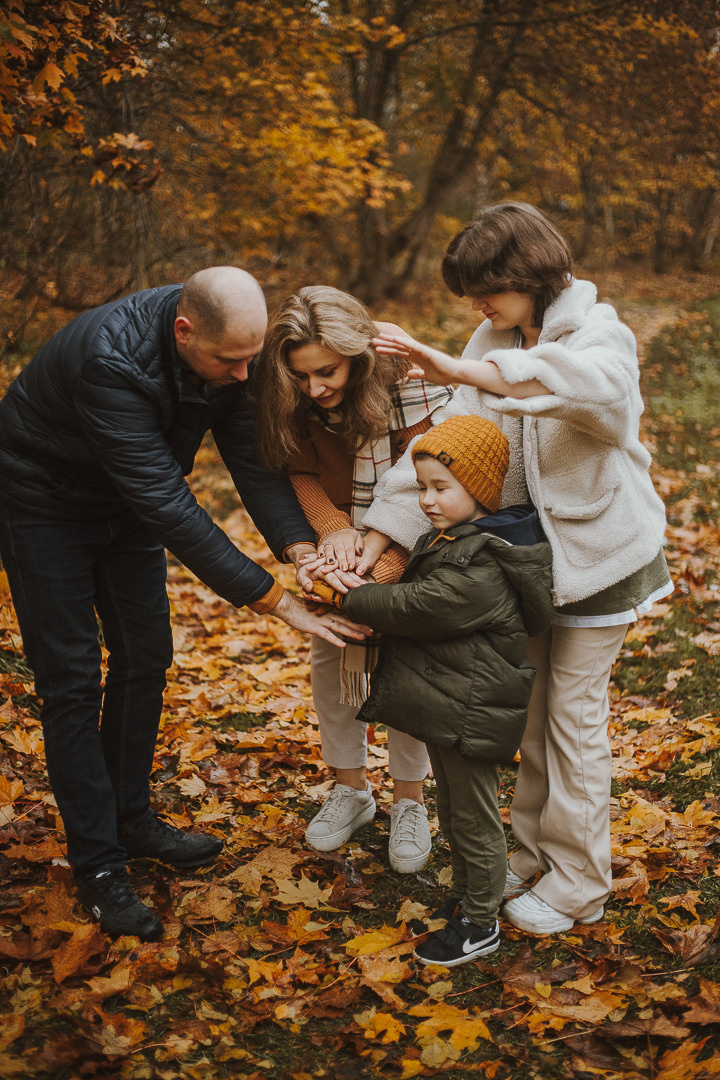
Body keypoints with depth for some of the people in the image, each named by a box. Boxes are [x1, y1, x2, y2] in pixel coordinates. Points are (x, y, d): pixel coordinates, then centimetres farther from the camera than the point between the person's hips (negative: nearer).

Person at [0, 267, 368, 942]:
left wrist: (300, 548, -32)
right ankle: (97, 864, 6)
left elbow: (250, 455, -15)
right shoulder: (110, 360, -41)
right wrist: (275, 600, -39)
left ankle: (132, 818, 26)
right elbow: (168, 505, -41)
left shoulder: (224, 347, -18)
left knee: (144, 658, 10)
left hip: (128, 506, 7)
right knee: (72, 681, -4)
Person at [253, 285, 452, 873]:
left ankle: (410, 803, 17)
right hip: (337, 542, 4)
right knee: (329, 656, 6)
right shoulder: (293, 401, -20)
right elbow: (304, 474, -10)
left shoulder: (410, 387, -34)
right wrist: (333, 531, -31)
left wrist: (378, 575, -45)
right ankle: (351, 787, 26)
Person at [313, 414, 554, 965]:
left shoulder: (479, 569, -26)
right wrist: (352, 583, -2)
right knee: (453, 811, 24)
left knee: (475, 820, 6)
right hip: (446, 708, 10)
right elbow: (412, 593, 13)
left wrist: (345, 597, -17)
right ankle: (466, 895, 41)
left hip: (470, 715, -10)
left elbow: (416, 608, -26)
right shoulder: (452, 539, 8)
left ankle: (480, 924, 21)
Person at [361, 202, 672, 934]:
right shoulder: (496, 342, -3)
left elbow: (594, 383, -46)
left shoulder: (601, 334, -20)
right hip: (532, 550, 6)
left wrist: (458, 372, -54)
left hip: (599, 551, -6)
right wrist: (378, 533, -23)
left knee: (574, 714, 3)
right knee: (535, 708, 15)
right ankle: (534, 852, 33)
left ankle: (576, 886, 20)